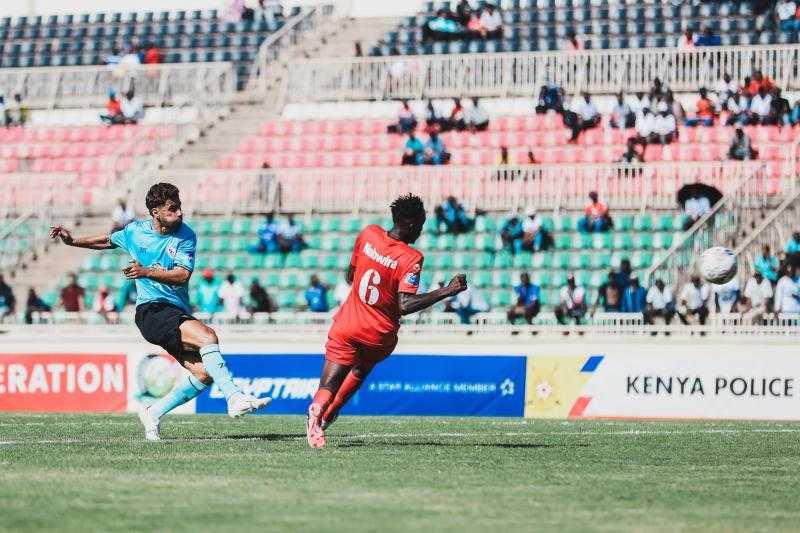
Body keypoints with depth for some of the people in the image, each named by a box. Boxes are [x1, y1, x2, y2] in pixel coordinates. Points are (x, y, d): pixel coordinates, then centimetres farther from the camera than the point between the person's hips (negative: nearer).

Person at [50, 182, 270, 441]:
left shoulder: (186, 236, 1)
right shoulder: (135, 231, 4)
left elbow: (183, 275, -12)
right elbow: (107, 240, 26)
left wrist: (146, 272, -24)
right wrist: (73, 241, 22)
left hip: (178, 313, 4)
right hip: (151, 310, -4)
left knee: (203, 374, -11)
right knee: (208, 337, -28)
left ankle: (153, 414, 7)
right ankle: (235, 398, -35)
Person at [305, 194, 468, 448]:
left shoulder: (368, 234, -3)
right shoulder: (411, 258, -18)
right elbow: (405, 305, -27)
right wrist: (447, 291, -25)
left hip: (346, 326, 2)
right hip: (380, 338, -2)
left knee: (329, 386, -3)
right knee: (361, 370, 31)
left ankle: (317, 410, -34)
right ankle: (328, 415, 34)